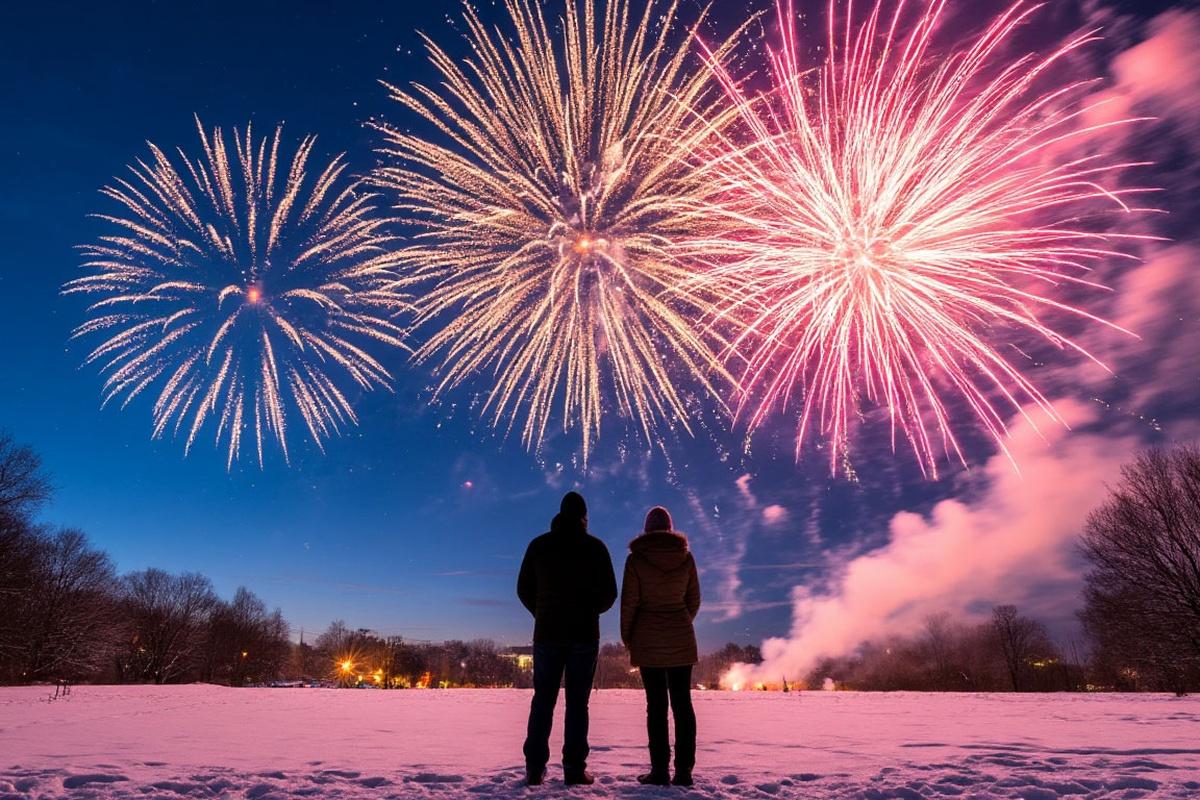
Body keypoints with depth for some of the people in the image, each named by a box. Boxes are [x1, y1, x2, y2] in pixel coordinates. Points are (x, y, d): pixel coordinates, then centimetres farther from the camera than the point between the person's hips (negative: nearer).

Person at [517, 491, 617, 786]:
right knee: (577, 702, 4)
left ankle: (535, 768, 7)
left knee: (543, 700, 9)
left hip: (547, 634, 2)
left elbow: (524, 590, 5)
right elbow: (609, 594, -2)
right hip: (584, 635, -1)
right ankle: (574, 769, 3)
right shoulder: (595, 547, -2)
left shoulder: (539, 545, 3)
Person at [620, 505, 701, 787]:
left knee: (656, 704, 3)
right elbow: (694, 600, 7)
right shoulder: (686, 556, 1)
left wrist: (626, 637, 5)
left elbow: (629, 602, -7)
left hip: (648, 639, -2)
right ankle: (684, 770, 7)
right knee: (682, 702, 6)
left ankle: (659, 770, 6)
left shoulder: (636, 558, -8)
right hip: (681, 639, 3)